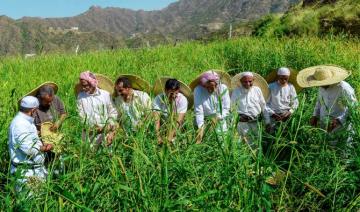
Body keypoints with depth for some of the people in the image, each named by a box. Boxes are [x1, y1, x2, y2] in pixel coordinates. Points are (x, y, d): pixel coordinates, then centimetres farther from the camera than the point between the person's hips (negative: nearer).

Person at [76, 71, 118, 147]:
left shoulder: (105, 94, 2)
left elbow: (113, 112, 7)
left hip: (105, 133, 0)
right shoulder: (81, 96, 3)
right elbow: (81, 115, 0)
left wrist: (110, 125, -8)